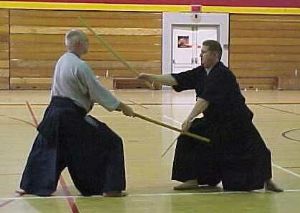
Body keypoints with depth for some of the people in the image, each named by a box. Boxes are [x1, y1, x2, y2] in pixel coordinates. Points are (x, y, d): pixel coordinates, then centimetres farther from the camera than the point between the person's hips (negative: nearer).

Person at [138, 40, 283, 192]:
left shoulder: (222, 75, -24)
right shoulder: (201, 72, 1)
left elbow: (205, 99, -33)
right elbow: (177, 80, -3)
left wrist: (189, 119, -38)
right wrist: (151, 78, -11)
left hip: (235, 121, -7)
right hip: (213, 120, 7)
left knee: (254, 151, -4)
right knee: (189, 139, -6)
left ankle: (267, 180, 21)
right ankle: (192, 179, 4)